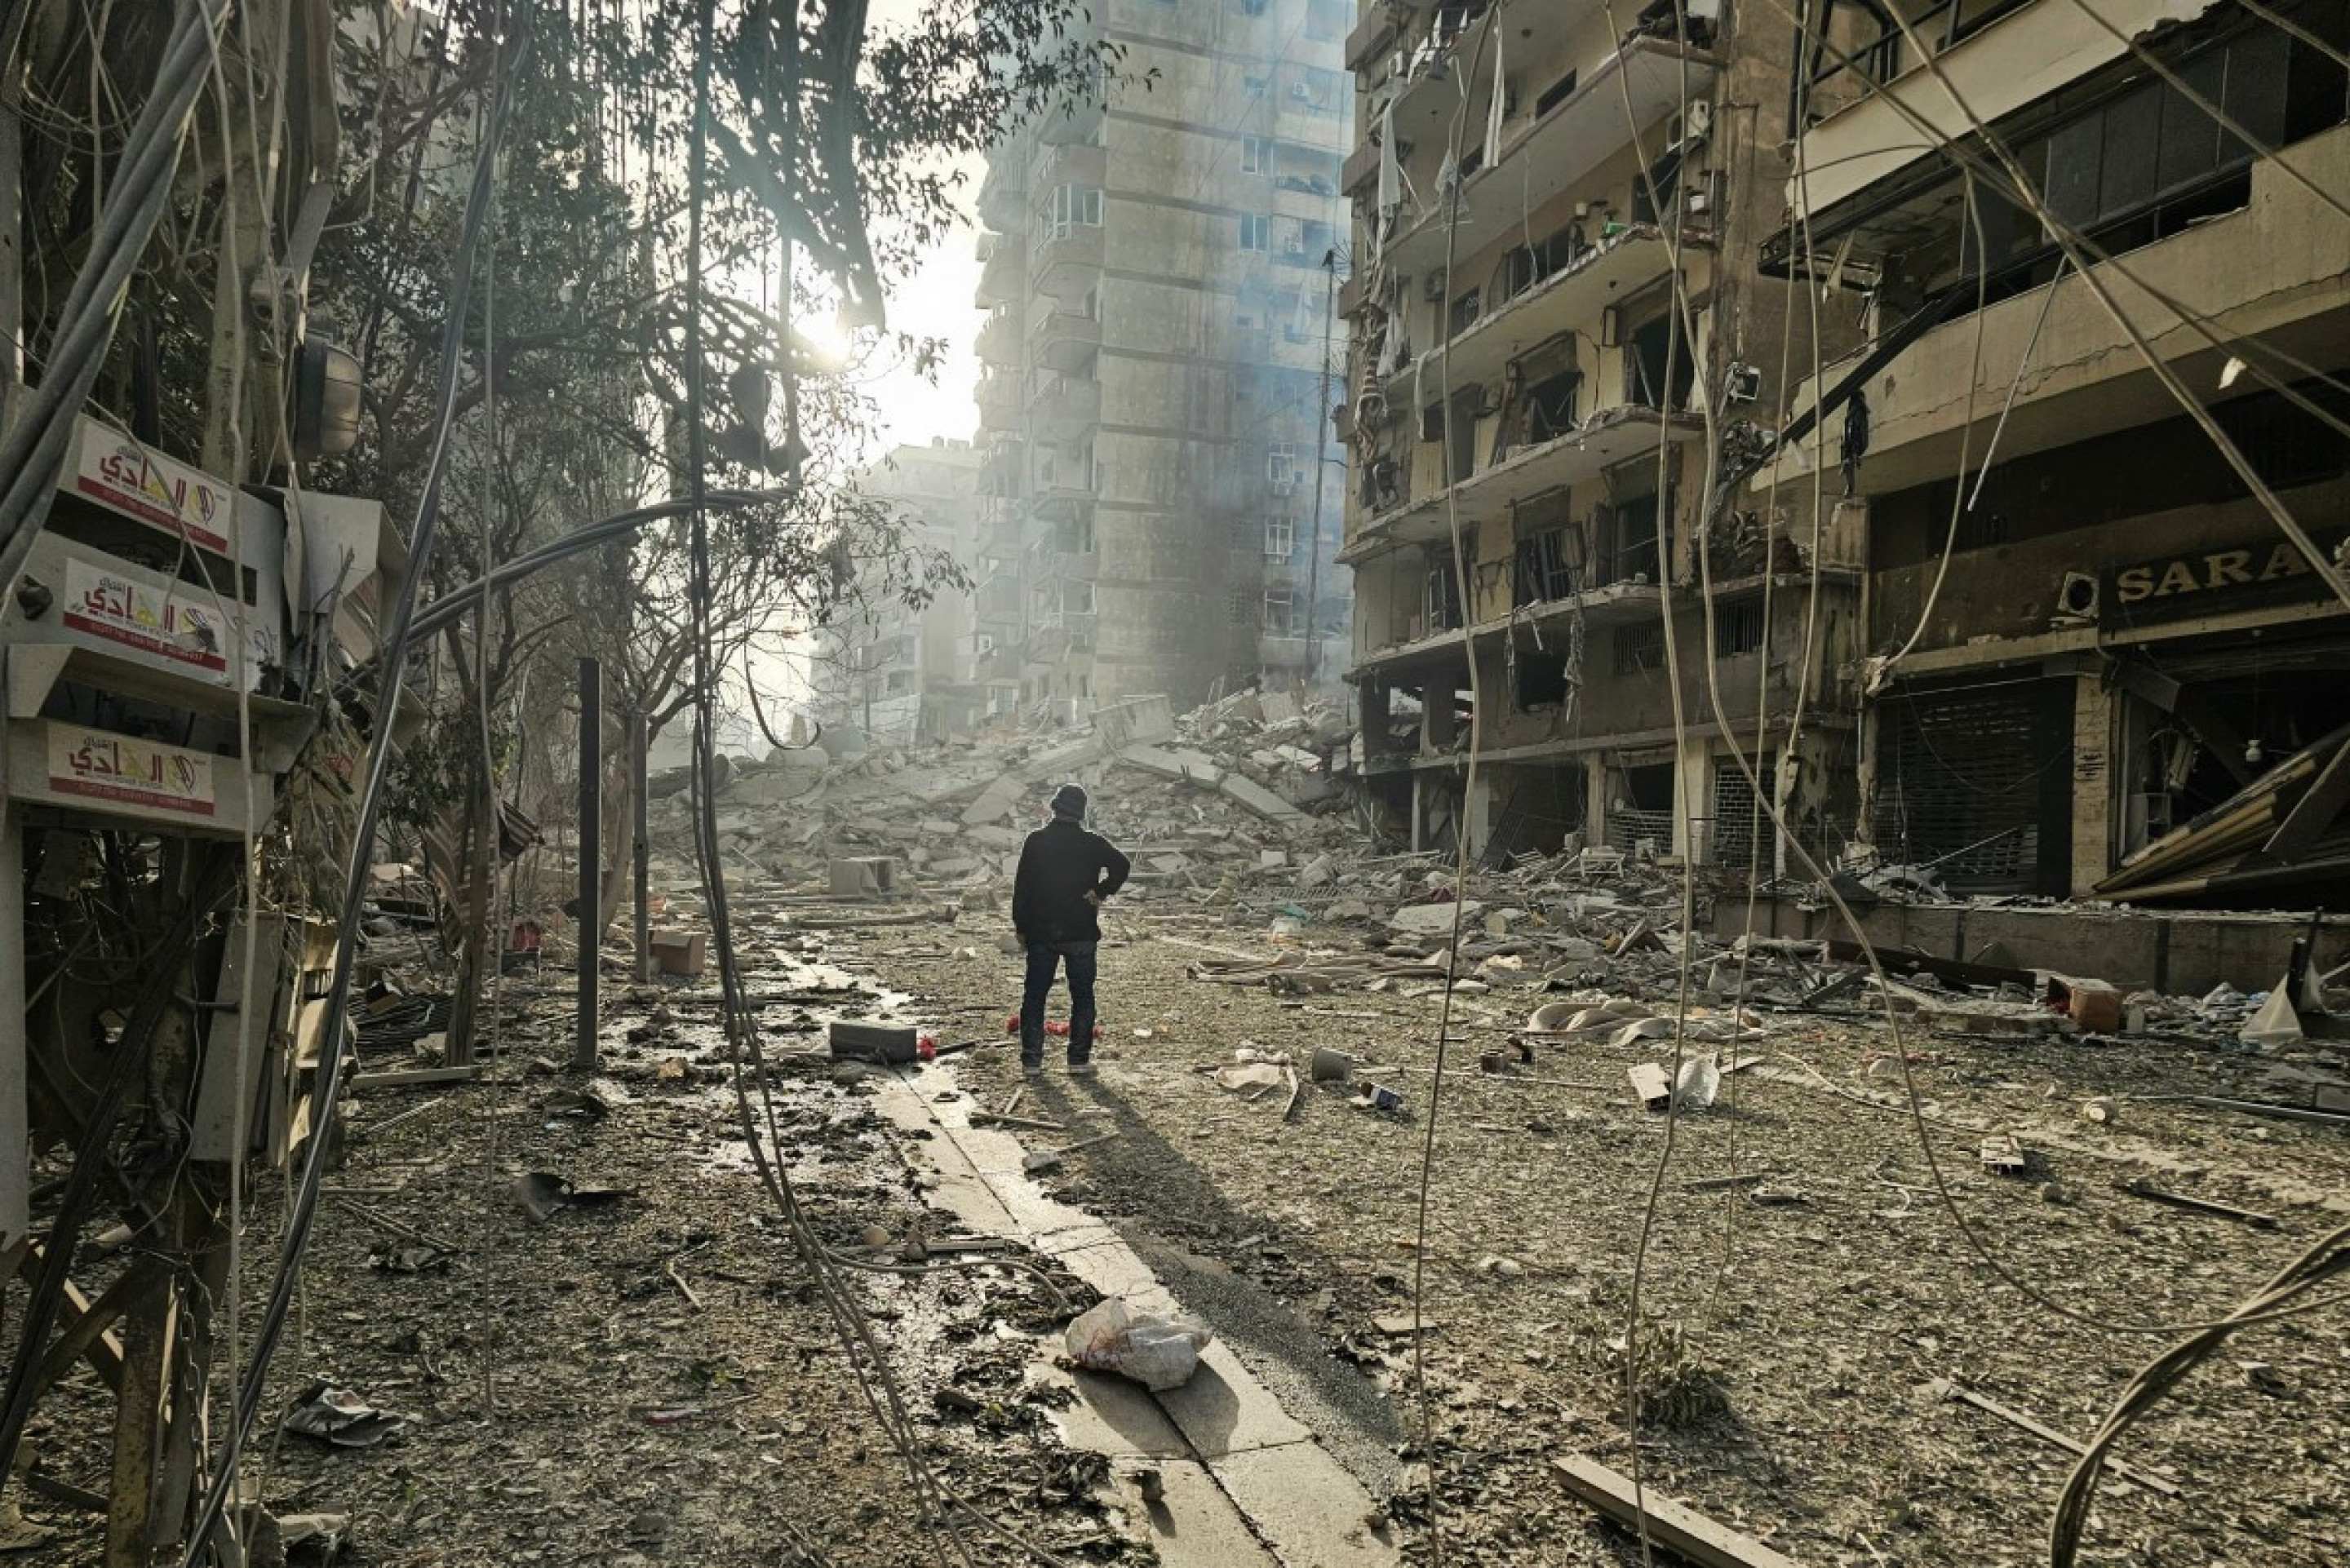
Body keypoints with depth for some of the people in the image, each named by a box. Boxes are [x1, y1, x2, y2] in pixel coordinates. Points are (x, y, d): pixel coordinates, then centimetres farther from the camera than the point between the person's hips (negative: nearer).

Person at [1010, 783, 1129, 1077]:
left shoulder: (1036, 841, -1)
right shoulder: (1092, 843, -4)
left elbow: (1022, 887, -1)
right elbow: (1121, 865, -18)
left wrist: (1021, 927, 5)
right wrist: (1101, 893, -8)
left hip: (1040, 933, 1)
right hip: (1081, 934, -1)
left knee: (1034, 996, 9)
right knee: (1082, 997, 8)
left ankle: (1031, 1059, 7)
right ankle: (1079, 1060, 6)